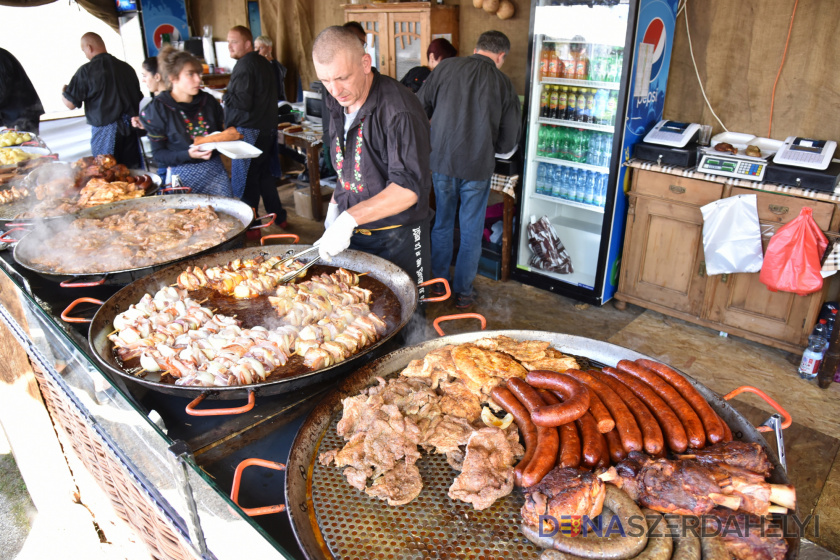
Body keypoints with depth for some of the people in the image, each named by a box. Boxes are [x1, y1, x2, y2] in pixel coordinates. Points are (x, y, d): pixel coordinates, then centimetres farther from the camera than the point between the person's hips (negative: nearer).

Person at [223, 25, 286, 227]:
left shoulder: (244, 65, -14)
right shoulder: (263, 63, 16)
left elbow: (243, 102, -22)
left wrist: (224, 97, -6)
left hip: (250, 132, -10)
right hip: (268, 129, 10)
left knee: (245, 180, -3)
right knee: (262, 173, 19)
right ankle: (279, 218, 24)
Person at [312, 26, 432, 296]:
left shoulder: (399, 109, -24)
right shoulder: (337, 103, 3)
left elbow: (409, 187, -31)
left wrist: (349, 218, -36)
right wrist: (334, 206, 6)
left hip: (398, 236, -7)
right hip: (352, 231, 7)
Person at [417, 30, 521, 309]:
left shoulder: (446, 67, 0)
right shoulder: (504, 83, 0)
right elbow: (509, 141, 2)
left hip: (441, 161, 2)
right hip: (478, 167, -1)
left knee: (442, 224, 19)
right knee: (471, 232, 12)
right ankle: (463, 292, 21)